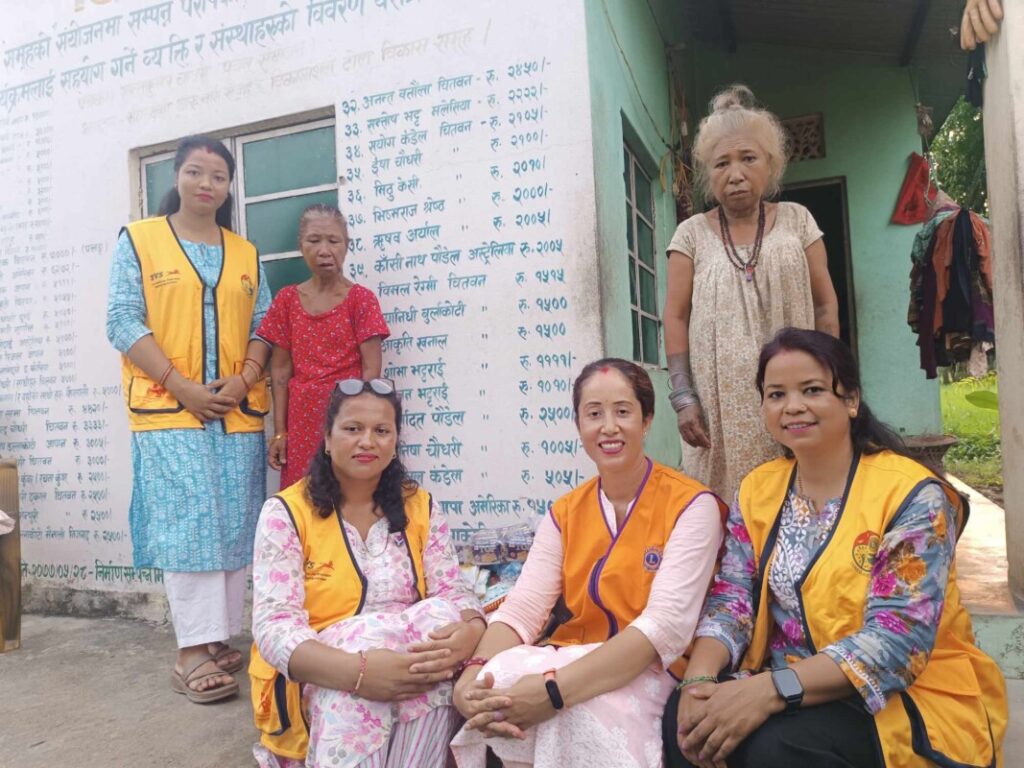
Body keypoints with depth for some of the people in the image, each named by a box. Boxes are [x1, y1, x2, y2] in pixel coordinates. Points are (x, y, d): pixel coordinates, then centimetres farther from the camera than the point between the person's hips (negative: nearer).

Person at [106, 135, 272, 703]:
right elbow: (123, 321, -3)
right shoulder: (138, 240, 6)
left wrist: (243, 381, -8)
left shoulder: (245, 253, 16)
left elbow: (262, 325, 11)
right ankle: (193, 652, 1)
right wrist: (182, 386, -12)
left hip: (238, 410, 4)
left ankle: (218, 638, 15)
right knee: (188, 524, -7)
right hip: (168, 409, -3)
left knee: (235, 527, 4)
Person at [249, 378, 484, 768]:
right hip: (312, 679, -3)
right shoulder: (286, 512, -7)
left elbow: (455, 594, -3)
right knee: (367, 641, -35)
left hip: (404, 661, 4)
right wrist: (357, 671, -35)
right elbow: (274, 625, -16)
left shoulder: (421, 508, 4)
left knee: (442, 617, -28)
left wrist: (469, 632, -30)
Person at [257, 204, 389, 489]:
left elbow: (371, 369, -6)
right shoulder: (287, 300, 6)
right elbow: (281, 370, 6)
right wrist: (280, 431, 2)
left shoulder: (361, 299, -2)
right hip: (303, 419, 3)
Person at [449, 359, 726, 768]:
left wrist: (555, 689, -31)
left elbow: (667, 625, -21)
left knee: (572, 711, -32)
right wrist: (472, 676, -26)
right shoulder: (564, 513, 6)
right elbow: (522, 608, -5)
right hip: (566, 664, 4)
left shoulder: (690, 504, -10)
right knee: (499, 679, -25)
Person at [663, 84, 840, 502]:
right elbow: (676, 317, 1)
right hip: (722, 400, -1)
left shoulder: (796, 220, 10)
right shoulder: (692, 233, 6)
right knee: (727, 500, -2)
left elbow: (825, 305, 9)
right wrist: (683, 396, -8)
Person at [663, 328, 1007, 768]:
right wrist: (699, 680, -22)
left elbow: (898, 639, -22)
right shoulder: (757, 491, 3)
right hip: (783, 690, 4)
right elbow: (731, 601, -2)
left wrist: (770, 690, -33)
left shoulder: (912, 495, -14)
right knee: (684, 719, -22)